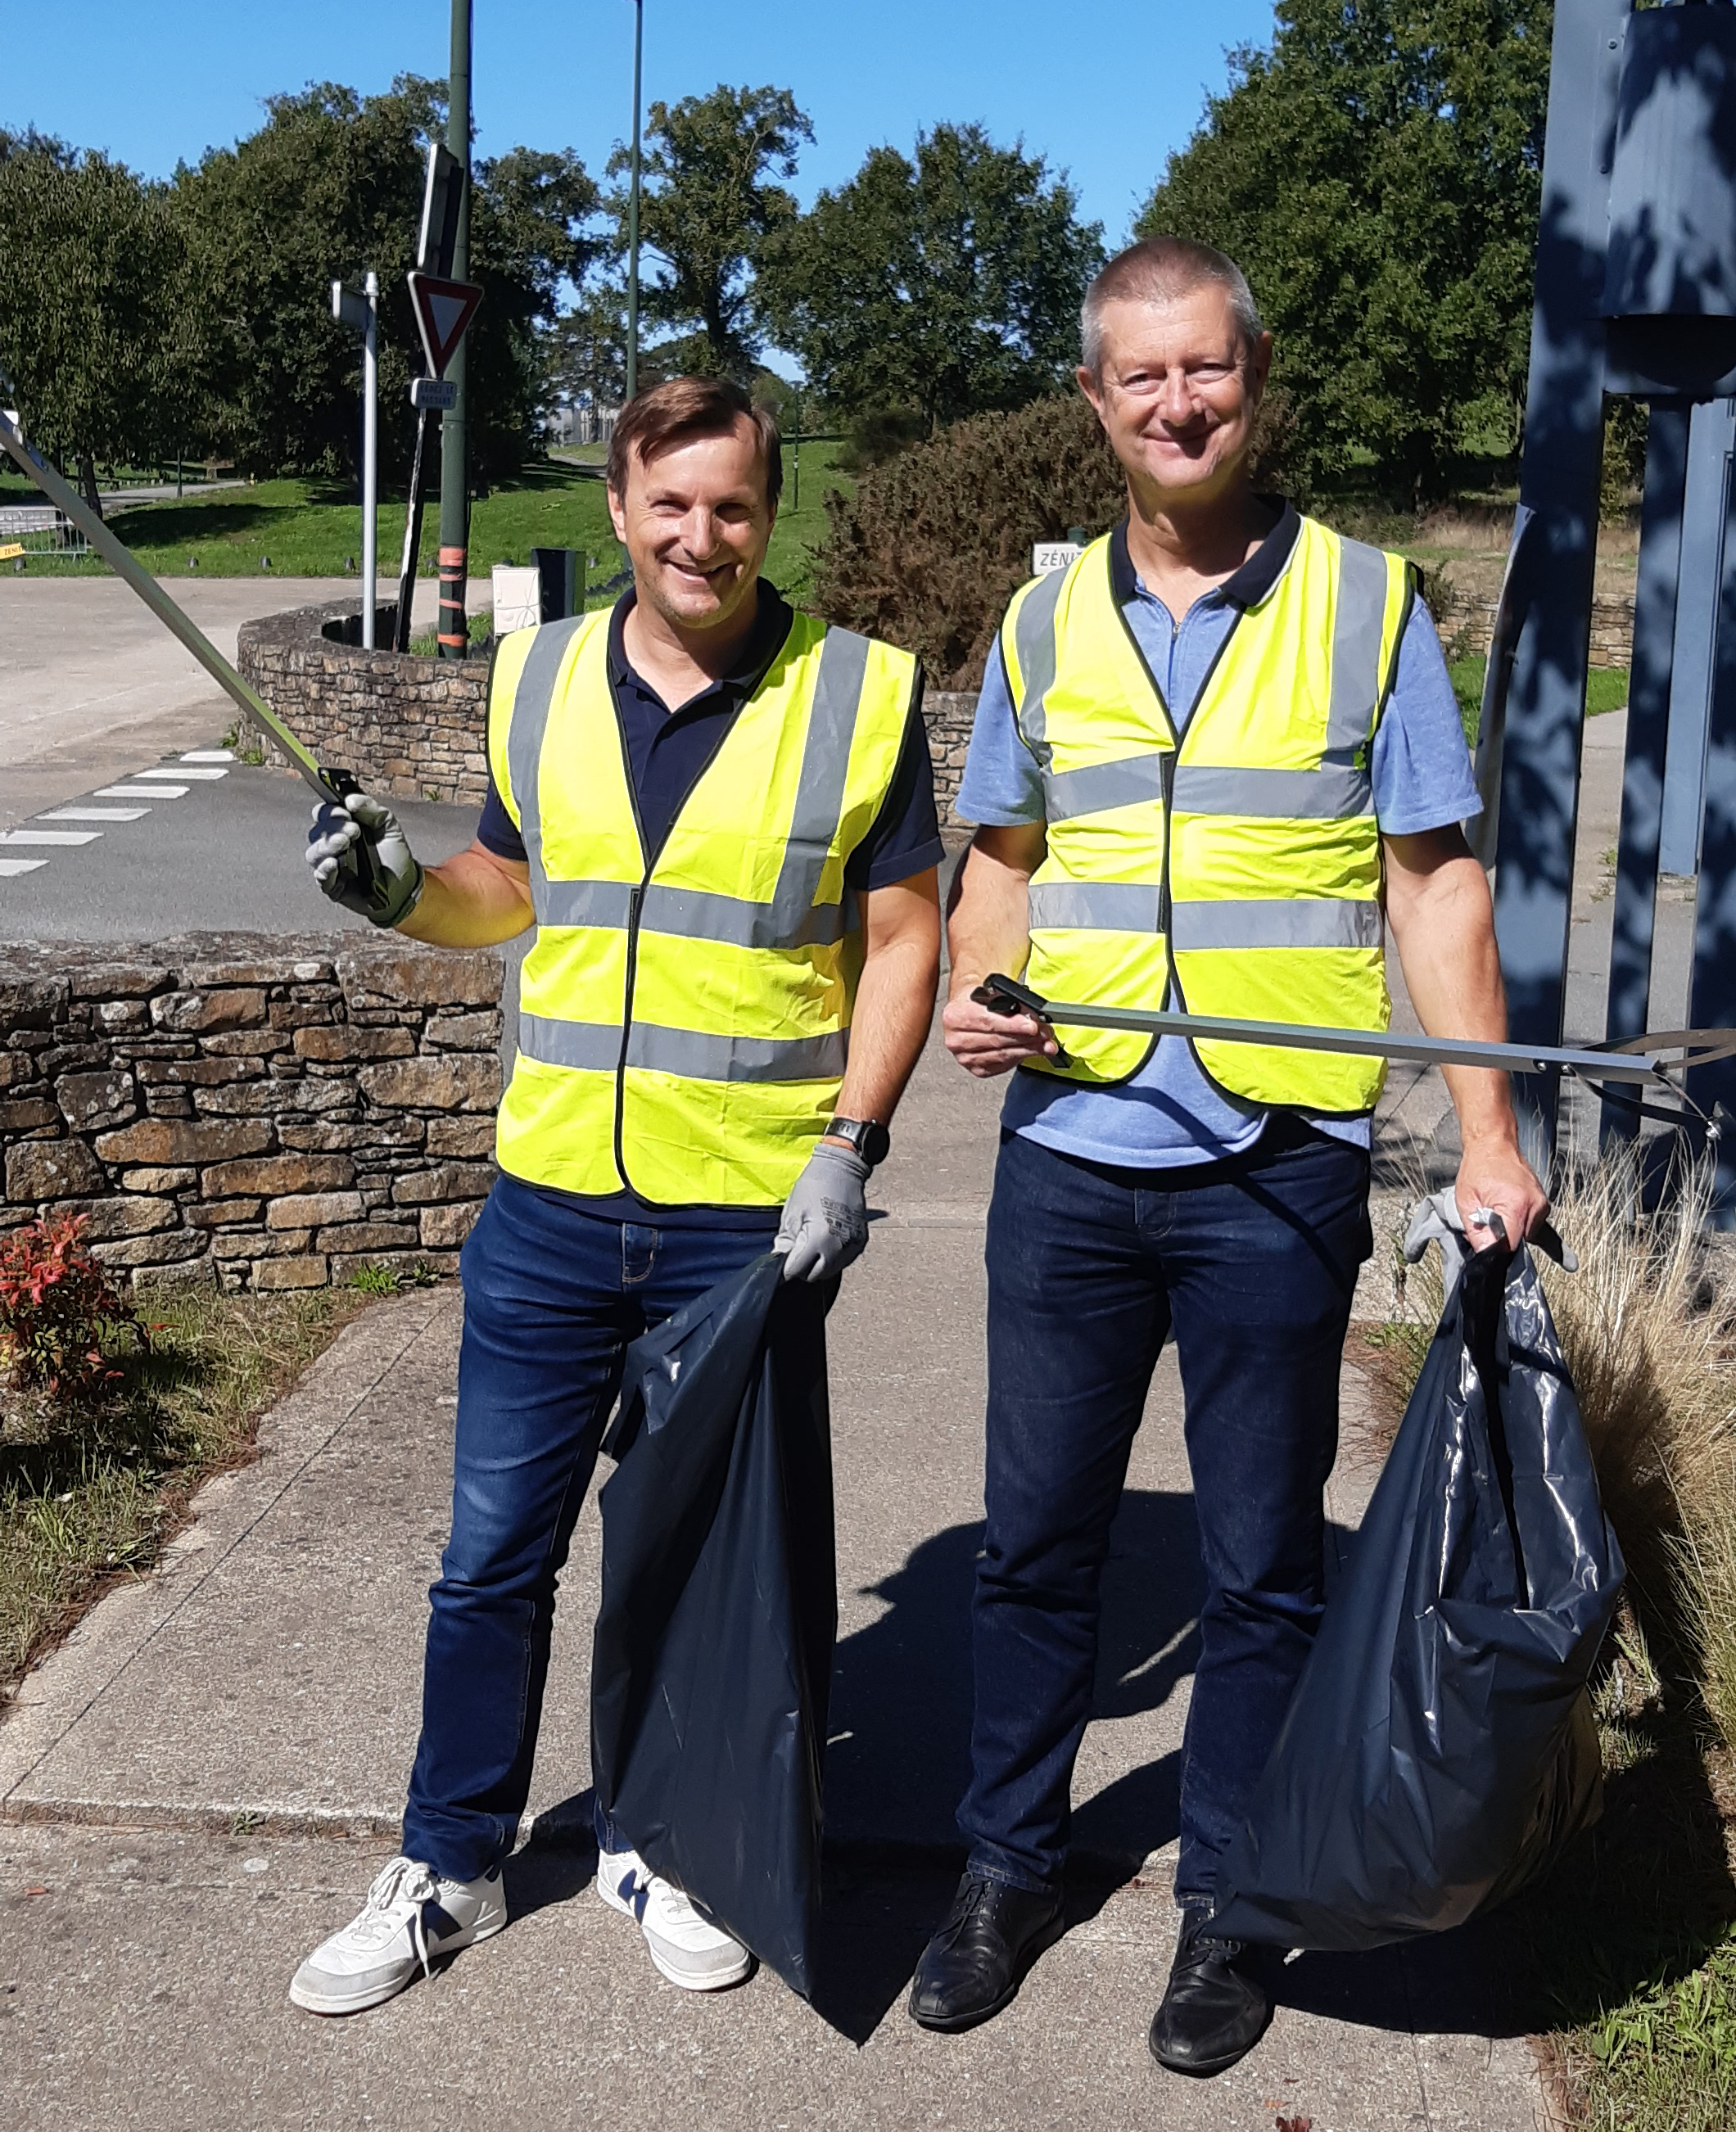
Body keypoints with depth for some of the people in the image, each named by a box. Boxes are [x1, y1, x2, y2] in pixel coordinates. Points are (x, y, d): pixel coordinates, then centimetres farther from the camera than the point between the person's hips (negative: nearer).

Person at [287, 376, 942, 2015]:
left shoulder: (861, 695, -4)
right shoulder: (540, 679, 6)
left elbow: (902, 942, -2)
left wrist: (848, 1146, -12)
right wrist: (406, 893, -4)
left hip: (753, 1218, -2)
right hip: (550, 1204, 3)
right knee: (494, 1556, 10)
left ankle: (659, 1842, 33)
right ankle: (449, 1870, 27)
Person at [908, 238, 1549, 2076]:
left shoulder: (1364, 603, 0)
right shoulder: (1045, 624, 8)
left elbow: (1433, 884, 0)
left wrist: (1488, 1140, -7)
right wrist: (974, 996, -5)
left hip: (1280, 1167, -2)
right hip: (1069, 1154, 3)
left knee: (1261, 1561, 9)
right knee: (1035, 1538, 12)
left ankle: (1225, 1907, 27)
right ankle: (1007, 1869, 30)